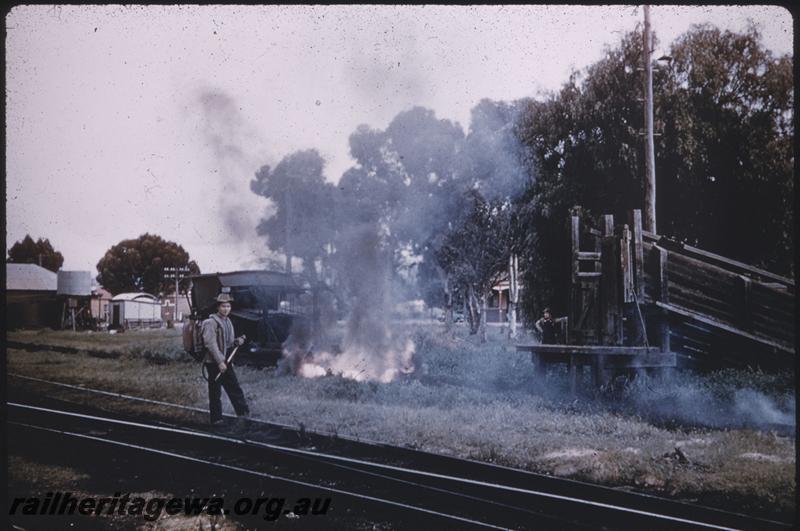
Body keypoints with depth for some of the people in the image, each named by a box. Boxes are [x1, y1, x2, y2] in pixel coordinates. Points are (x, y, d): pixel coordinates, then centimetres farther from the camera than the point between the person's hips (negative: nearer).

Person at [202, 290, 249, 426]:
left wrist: (237, 341, 0)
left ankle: (243, 412, 16)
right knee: (215, 393, 0)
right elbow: (211, 344, -19)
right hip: (214, 362, -8)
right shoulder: (211, 322, -13)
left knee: (235, 388, 10)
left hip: (225, 361, 8)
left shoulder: (228, 322, 13)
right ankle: (216, 419, 7)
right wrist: (220, 362, -22)